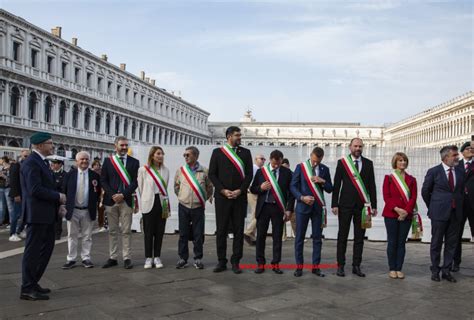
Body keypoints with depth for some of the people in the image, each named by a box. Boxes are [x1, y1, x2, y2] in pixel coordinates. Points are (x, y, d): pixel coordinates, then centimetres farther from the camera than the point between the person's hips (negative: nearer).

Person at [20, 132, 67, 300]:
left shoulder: (42, 161, 14)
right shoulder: (31, 163, -16)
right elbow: (35, 190, -24)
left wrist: (57, 201, 4)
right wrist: (58, 196, -15)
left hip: (46, 214, 10)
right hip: (37, 214, -10)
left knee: (46, 248, 16)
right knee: (33, 250, -1)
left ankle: (33, 283, 27)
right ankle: (27, 289, 9)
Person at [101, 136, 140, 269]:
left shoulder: (134, 162, 5)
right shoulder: (108, 161, 8)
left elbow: (135, 182, -1)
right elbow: (103, 180, 3)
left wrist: (123, 195, -12)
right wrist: (112, 195, -9)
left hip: (126, 200, -1)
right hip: (111, 200, 1)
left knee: (126, 231, 1)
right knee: (112, 231, 7)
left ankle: (127, 258, 6)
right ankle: (112, 258, 13)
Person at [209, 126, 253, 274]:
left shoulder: (245, 152, 9)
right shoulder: (217, 152, 5)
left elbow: (249, 174, 4)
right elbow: (212, 174, 2)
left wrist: (240, 191, -8)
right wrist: (223, 190, -9)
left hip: (240, 197, 1)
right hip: (222, 196, -1)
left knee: (238, 230, 3)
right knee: (221, 230, 3)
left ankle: (235, 262, 11)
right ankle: (221, 261, 12)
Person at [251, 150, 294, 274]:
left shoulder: (287, 172, 1)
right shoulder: (261, 171, 4)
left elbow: (291, 192, 2)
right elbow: (252, 189, 8)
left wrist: (289, 209, -4)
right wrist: (261, 188, -13)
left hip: (278, 208, -1)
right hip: (263, 207, 1)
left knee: (277, 237, 4)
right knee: (261, 236, 5)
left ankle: (276, 264, 15)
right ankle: (260, 263, 15)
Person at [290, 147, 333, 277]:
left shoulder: (324, 169, 7)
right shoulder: (300, 167, 1)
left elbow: (329, 189, 7)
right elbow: (293, 186, -2)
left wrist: (322, 181, -12)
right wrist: (302, 197, -17)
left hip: (318, 207, 2)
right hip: (303, 206, -2)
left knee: (317, 238, 4)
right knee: (300, 237, 2)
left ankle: (316, 266, 12)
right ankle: (299, 266, 11)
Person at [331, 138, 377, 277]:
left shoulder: (368, 163, 8)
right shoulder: (342, 162, 2)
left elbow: (372, 185, 8)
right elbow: (336, 185, 0)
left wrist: (374, 205, 4)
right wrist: (334, 204, -5)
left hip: (362, 205, 2)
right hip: (346, 204, -2)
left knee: (359, 238, 6)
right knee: (342, 236, 3)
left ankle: (356, 266, 14)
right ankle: (340, 266, 10)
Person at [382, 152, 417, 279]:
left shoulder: (411, 179, 9)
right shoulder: (389, 178, 4)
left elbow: (413, 197, 2)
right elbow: (386, 197, -3)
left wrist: (406, 211, -12)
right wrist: (396, 209, -15)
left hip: (406, 215, 2)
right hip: (391, 214, -2)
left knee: (401, 242, 4)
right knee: (392, 242, 1)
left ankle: (399, 269, 11)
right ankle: (392, 269, 9)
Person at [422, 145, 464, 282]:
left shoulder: (460, 172, 7)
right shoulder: (434, 172, -5)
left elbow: (462, 191, 16)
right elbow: (425, 191, 4)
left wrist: (458, 206, 10)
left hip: (455, 213, 4)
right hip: (439, 213, -4)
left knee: (451, 243, 8)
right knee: (436, 243, 5)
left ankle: (446, 271, 18)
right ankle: (435, 270, 16)